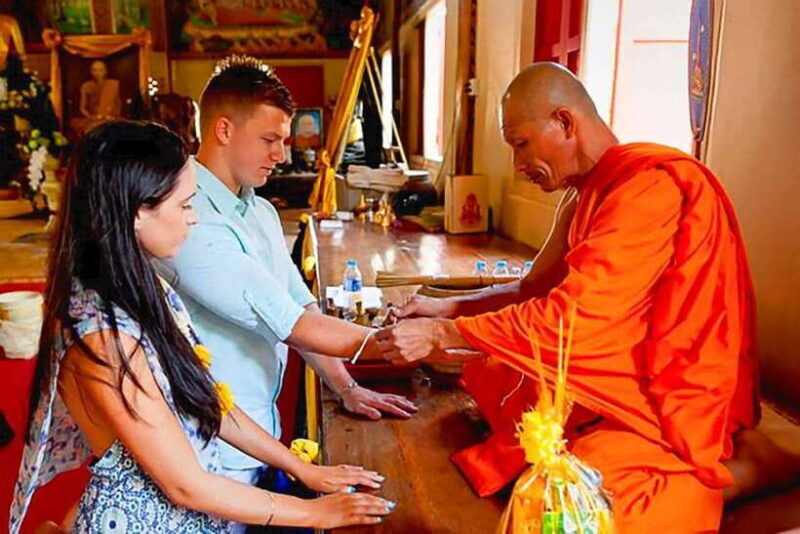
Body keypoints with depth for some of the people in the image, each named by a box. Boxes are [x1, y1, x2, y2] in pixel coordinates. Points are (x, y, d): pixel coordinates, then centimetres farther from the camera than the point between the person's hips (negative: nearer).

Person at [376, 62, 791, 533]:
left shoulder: (653, 184, -23)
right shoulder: (586, 194, 7)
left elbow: (572, 316, -28)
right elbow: (537, 291, 13)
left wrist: (441, 335, -22)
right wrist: (449, 308, 0)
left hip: (674, 398, -9)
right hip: (612, 381, 9)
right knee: (488, 378, 8)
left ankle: (749, 463, 0)